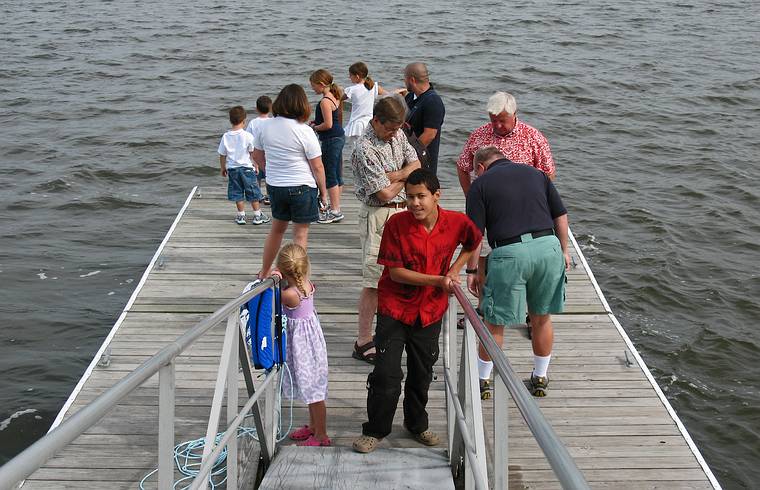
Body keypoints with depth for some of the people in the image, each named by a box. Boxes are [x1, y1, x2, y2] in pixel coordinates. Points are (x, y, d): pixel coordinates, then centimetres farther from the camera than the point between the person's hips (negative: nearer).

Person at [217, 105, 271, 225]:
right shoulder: (247, 136, -13)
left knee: (237, 193, 10)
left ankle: (241, 215, 13)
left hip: (232, 168, 3)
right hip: (246, 167, -3)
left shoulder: (226, 137, -3)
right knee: (253, 192, 7)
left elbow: (222, 155, 4)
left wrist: (223, 168, 16)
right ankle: (257, 215, 11)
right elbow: (253, 152, -6)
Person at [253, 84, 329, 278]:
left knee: (277, 228, 23)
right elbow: (317, 167, -13)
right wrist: (323, 190, 0)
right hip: (302, 187, -5)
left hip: (274, 187, 5)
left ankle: (265, 272, 36)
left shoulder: (266, 127, -3)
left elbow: (257, 156, 11)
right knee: (301, 233, 6)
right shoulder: (305, 131, -17)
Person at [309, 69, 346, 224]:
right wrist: (317, 122, 13)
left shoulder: (325, 101, -18)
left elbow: (328, 124, -24)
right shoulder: (335, 97, 11)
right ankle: (335, 207, 23)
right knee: (337, 174, 14)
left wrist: (315, 127, -8)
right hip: (339, 137, 10)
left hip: (331, 140, -10)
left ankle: (335, 211, -3)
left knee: (329, 175, -5)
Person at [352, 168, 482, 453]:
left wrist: (454, 271, -1)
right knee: (386, 374, -4)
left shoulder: (457, 223, -10)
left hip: (431, 311, 3)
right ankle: (375, 430, 13)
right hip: (394, 309, -3)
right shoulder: (397, 223, -17)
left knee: (422, 374, 16)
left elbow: (474, 242, 13)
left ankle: (417, 424, 36)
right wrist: (438, 281, -23)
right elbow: (395, 271, -17)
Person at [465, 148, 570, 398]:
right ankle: (540, 379, 30)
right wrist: (564, 251, 24)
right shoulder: (536, 173, 18)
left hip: (509, 252, -3)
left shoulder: (481, 183, 7)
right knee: (542, 318, 18)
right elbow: (561, 215, 15)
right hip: (548, 246, 4)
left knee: (494, 322, 10)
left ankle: (482, 380, 22)